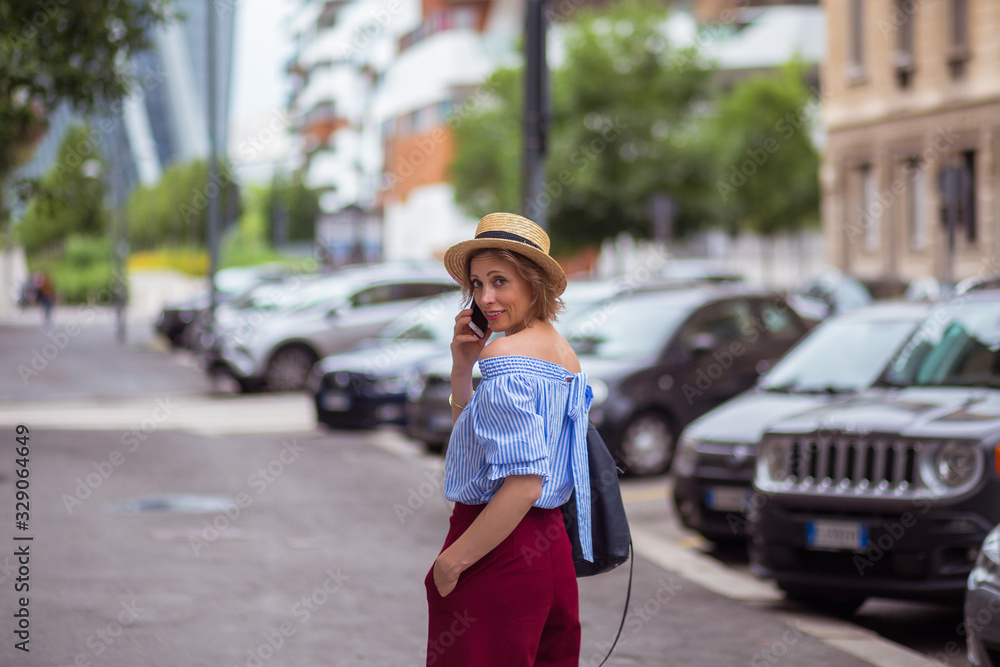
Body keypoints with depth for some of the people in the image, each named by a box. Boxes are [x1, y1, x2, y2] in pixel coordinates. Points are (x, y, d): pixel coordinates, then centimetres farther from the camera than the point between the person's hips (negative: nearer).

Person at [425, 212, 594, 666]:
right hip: (552, 553, 10)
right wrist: (462, 368, 8)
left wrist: (453, 560, -17)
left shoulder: (505, 356, -18)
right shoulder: (563, 353, 11)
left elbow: (523, 484, -25)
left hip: (498, 560, -10)